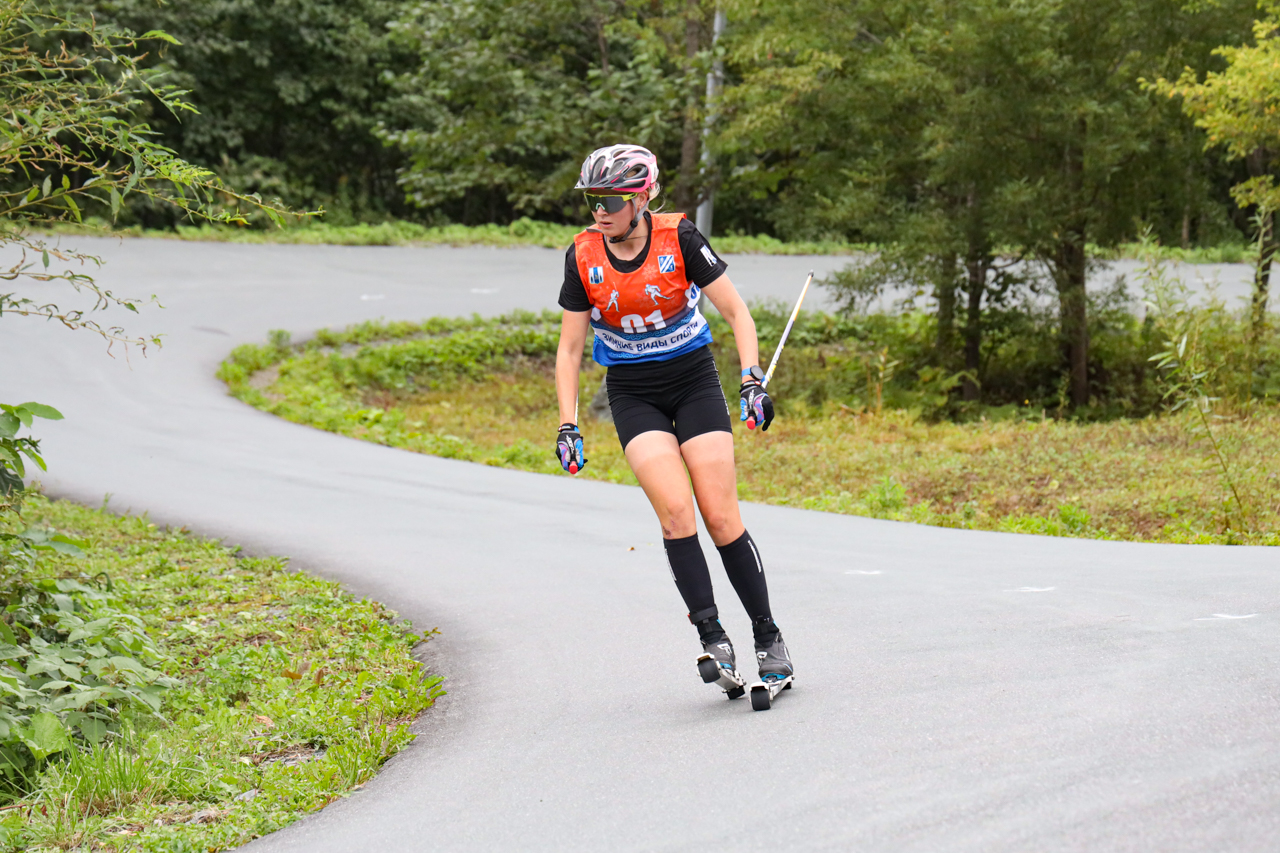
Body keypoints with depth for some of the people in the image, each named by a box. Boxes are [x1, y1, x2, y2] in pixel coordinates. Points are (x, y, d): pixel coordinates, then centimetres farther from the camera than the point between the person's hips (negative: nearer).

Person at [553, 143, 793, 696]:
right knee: (676, 512, -19)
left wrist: (752, 380, -18)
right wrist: (567, 426, -5)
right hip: (633, 395, 1)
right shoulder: (583, 257, -9)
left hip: (694, 382, -1)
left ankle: (769, 638, 5)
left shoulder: (679, 238, -14)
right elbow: (569, 348, 0)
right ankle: (713, 638, -15)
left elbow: (736, 312, -7)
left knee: (722, 519, -7)